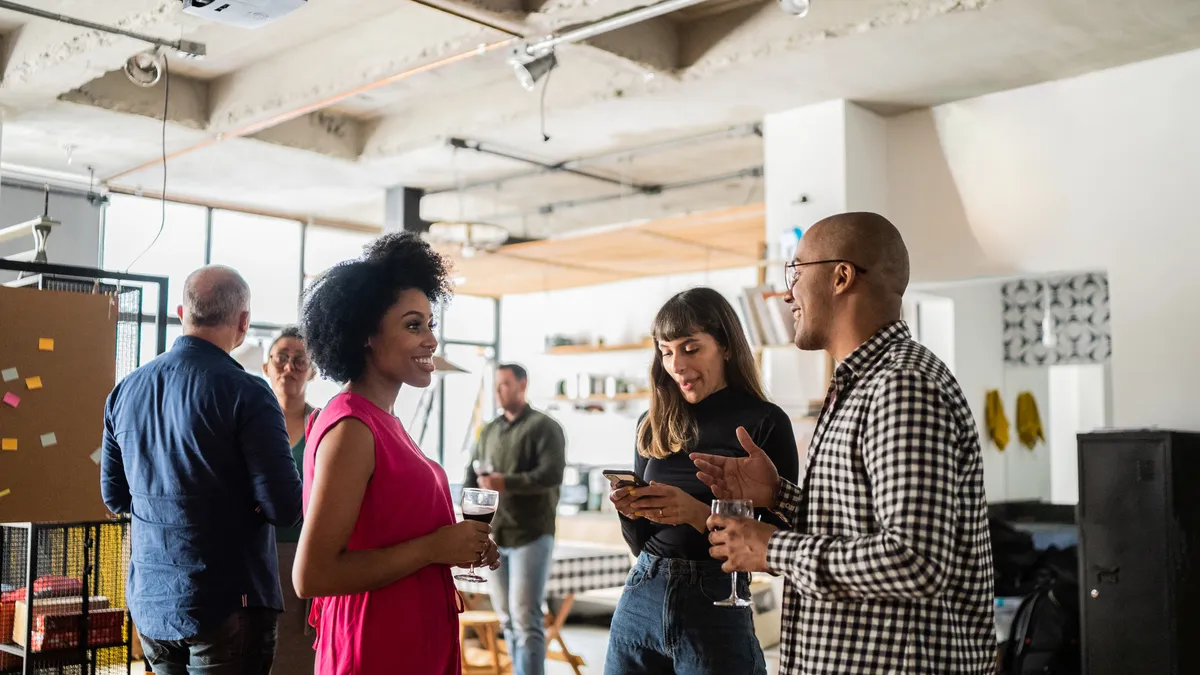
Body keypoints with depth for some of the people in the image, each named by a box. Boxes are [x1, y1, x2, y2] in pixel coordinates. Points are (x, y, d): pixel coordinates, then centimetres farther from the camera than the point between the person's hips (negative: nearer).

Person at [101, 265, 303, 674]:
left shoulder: (125, 390, 3)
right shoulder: (245, 393, -17)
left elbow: (115, 496, 13)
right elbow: (285, 508, -19)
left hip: (149, 604, 6)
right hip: (229, 605, -6)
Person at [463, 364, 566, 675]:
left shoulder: (544, 426, -2)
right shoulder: (489, 432, 16)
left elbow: (552, 473, -14)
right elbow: (471, 478, 15)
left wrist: (507, 483, -24)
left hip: (530, 535, -6)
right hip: (493, 536, 6)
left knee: (525, 616, -10)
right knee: (507, 617, 10)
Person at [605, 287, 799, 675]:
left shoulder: (765, 423, -7)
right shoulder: (653, 425, 7)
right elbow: (641, 544, 13)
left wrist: (696, 513, -21)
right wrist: (630, 511, -8)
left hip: (716, 609, -5)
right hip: (640, 601, 5)